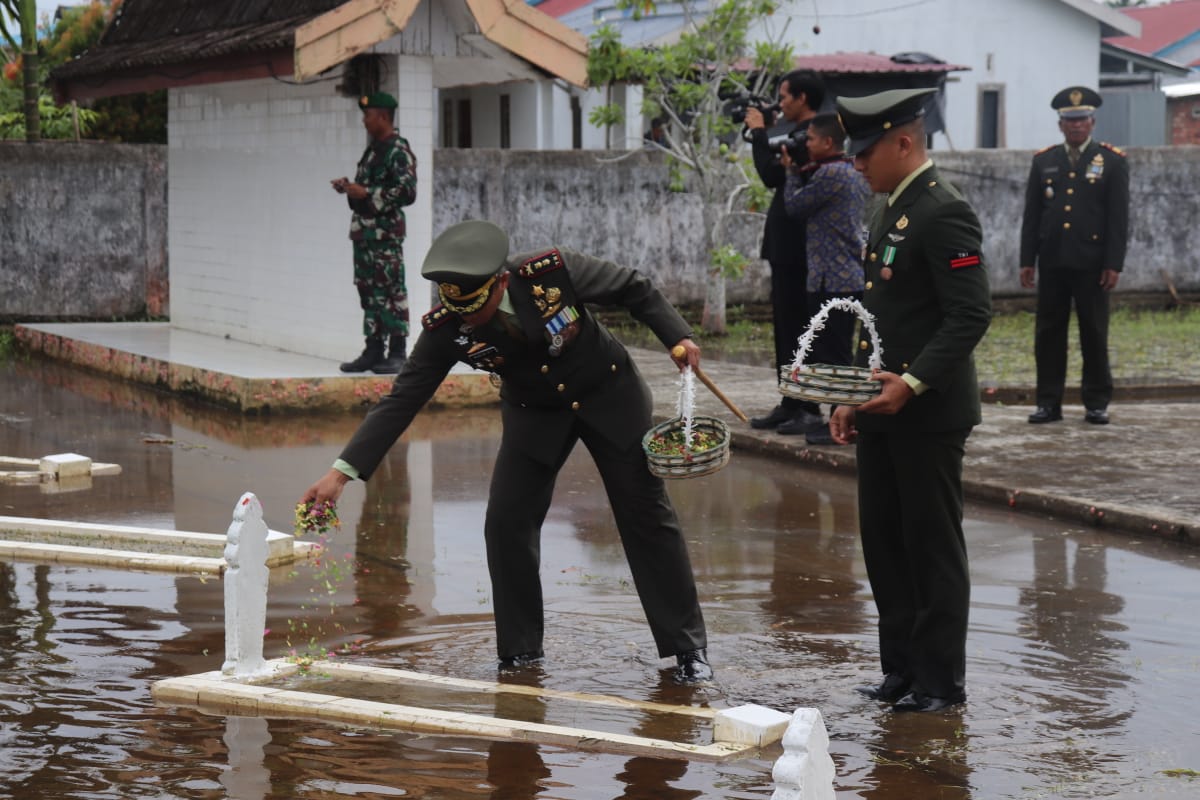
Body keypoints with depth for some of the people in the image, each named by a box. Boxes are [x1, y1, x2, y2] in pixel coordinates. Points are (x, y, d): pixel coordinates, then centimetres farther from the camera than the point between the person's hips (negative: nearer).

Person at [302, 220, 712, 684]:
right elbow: (402, 399, -25)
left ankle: (688, 648, 13)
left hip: (609, 397, -2)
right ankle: (521, 652, 7)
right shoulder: (445, 330, -26)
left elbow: (634, 288, -14)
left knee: (648, 516, 1)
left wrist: (676, 336, -21)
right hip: (534, 414, 2)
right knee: (506, 524, -10)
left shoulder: (554, 271, -32)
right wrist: (342, 472, -31)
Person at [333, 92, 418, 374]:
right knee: (368, 291, 10)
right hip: (364, 231, 9)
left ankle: (397, 353, -4)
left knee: (391, 291, -7)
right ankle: (373, 351, 15)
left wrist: (366, 194, -19)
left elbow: (407, 192, -19)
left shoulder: (399, 152, -11)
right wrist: (349, 187, 9)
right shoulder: (373, 149, 18)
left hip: (386, 233, -9)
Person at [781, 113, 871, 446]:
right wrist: (804, 173, 12)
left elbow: (794, 206, -6)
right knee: (839, 353, 14)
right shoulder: (855, 174, 15)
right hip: (852, 278, 10)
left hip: (831, 281, -10)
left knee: (831, 355, -6)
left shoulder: (830, 174, -15)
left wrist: (792, 172, 8)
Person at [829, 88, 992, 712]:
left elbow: (972, 315, -21)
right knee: (884, 542, 13)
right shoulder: (890, 211, 15)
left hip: (928, 413, -9)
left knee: (933, 547, 0)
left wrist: (913, 382, -26)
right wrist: (852, 399, 14)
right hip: (883, 411, 9)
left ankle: (941, 680, 8)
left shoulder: (944, 213, -15)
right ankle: (902, 669, 22)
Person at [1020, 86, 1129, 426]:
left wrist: (1113, 265, -8)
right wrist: (1027, 261, 4)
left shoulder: (1112, 161, 2)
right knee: (1048, 333, 4)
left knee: (1094, 334, 3)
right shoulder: (1044, 161, 10)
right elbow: (1031, 216, 10)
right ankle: (1049, 402, 9)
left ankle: (1097, 403, 11)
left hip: (1092, 264, -2)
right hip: (1052, 263, 3)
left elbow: (1119, 218, -1)